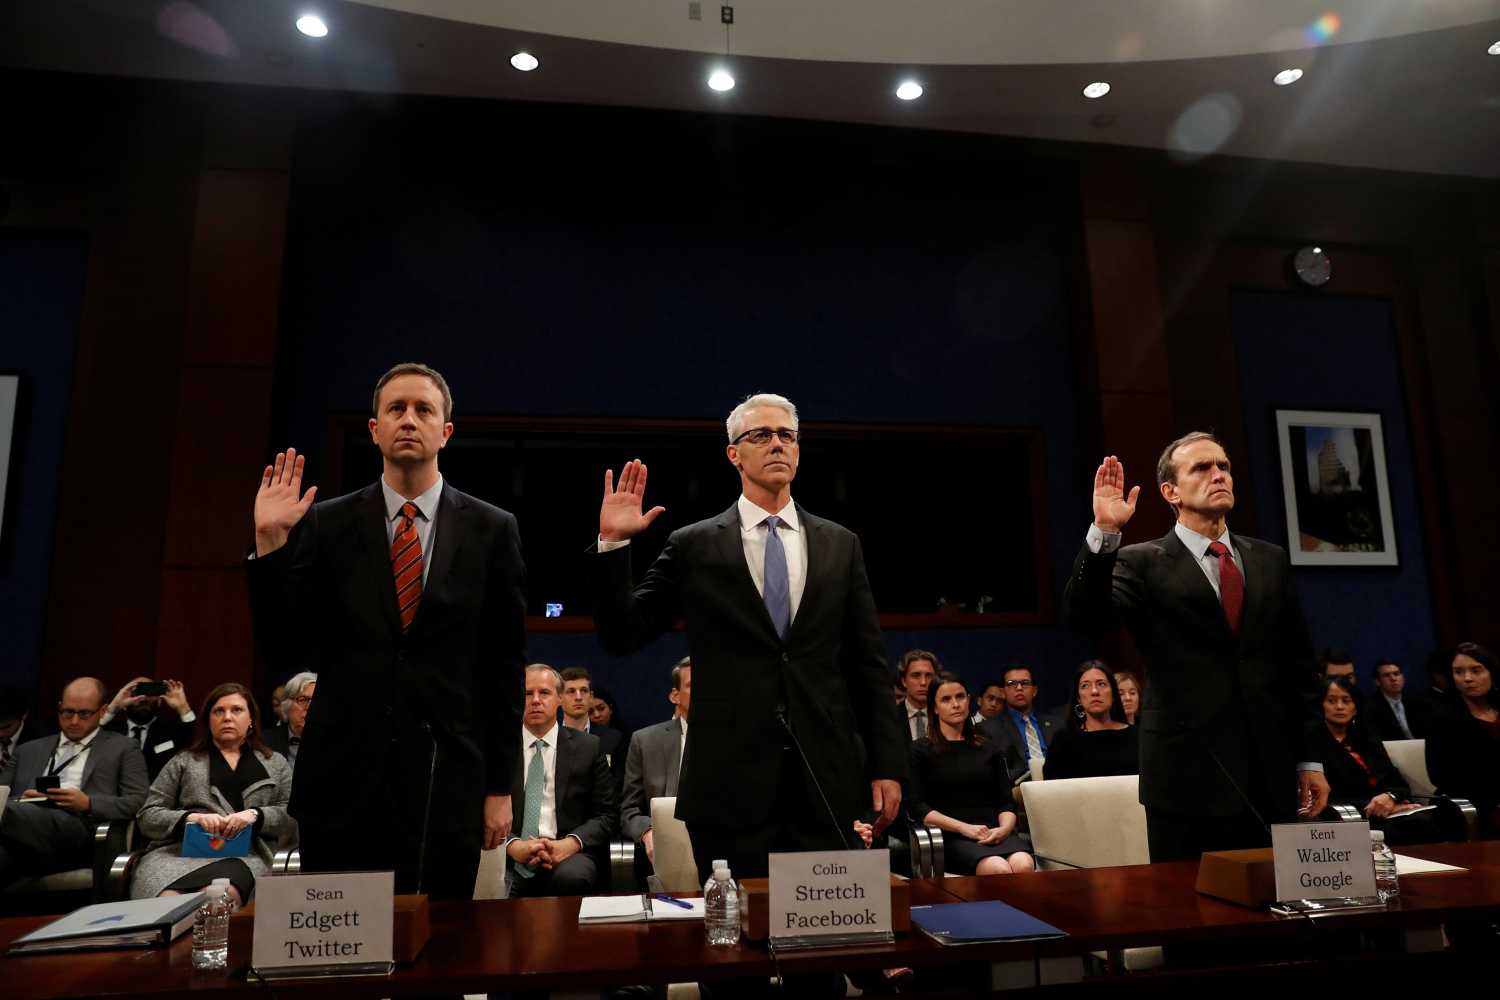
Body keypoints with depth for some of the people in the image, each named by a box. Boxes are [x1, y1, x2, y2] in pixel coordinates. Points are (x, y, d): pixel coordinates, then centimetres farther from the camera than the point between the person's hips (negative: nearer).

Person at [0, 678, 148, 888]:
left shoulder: (122, 748, 17)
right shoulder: (29, 751, 29)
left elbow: (140, 803, 6)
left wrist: (88, 803, -9)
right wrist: (21, 800, -1)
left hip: (78, 830, -3)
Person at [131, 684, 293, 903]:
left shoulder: (275, 762, 21)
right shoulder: (183, 762, 22)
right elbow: (148, 817, 14)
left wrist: (255, 815, -8)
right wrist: (191, 818, -6)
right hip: (181, 849, 1)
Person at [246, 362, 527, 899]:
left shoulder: (492, 530, 1)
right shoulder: (325, 524, 3)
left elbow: (506, 665, 2)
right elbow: (279, 647, 1)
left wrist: (500, 785, 1)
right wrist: (269, 542, -10)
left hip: (445, 779, 0)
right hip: (342, 776, 1)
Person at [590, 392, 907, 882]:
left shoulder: (840, 545, 7)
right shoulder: (693, 546, 2)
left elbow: (869, 665, 7)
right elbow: (622, 635, 0)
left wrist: (887, 767, 4)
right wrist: (613, 543, -11)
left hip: (827, 782, 2)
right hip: (729, 781, -2)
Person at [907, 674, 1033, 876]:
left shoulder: (989, 750, 22)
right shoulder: (920, 750, 9)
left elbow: (1007, 802, 15)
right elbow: (917, 807, -1)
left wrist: (1004, 828, -7)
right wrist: (964, 828, -11)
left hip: (994, 832, 4)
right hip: (952, 837, -3)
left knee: (1024, 866, -31)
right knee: (999, 870, -33)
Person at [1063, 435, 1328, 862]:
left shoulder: (1271, 559, 11)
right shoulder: (1142, 563, -3)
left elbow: (1298, 666, 14)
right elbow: (1083, 616, -20)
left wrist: (1309, 760, 13)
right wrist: (1104, 531, -29)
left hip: (1272, 780, 4)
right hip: (1188, 779, -4)